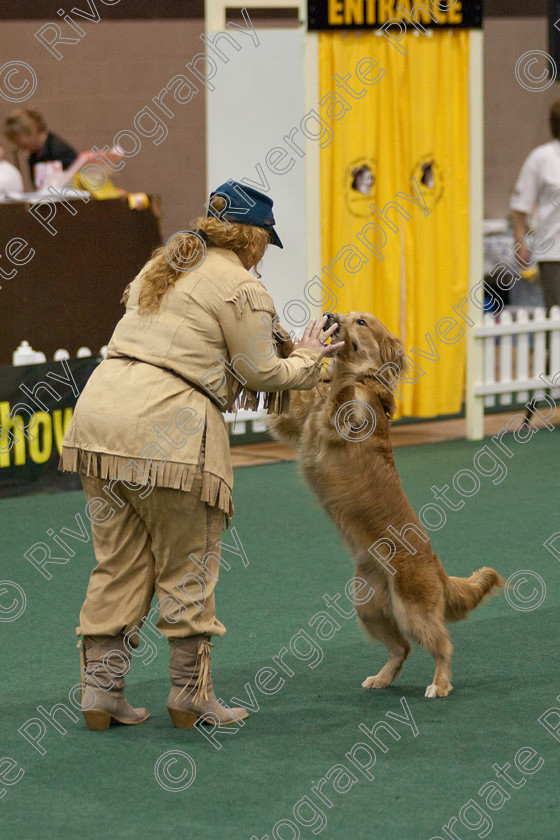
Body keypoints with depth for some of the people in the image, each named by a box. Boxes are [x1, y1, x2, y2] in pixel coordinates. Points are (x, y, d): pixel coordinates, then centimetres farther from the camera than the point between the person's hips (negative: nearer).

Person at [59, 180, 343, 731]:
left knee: (118, 562, 12)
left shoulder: (162, 268, 23)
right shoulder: (241, 287, -1)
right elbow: (263, 375, 1)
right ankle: (190, 696, 11)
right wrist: (307, 357, 19)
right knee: (186, 566, 5)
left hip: (101, 405, 7)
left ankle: (100, 691, 12)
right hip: (167, 424, -7)